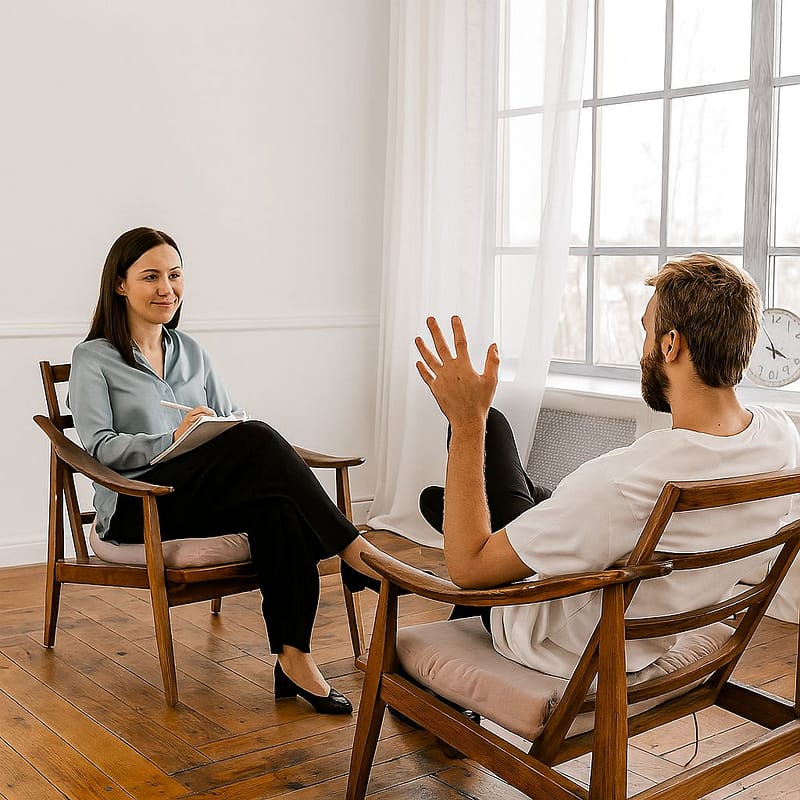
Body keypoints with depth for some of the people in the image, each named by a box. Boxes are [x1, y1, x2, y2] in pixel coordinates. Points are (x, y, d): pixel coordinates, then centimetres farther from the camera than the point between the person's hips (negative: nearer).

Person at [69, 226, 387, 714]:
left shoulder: (191, 352, 21)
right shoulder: (94, 359, 5)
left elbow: (231, 419, 17)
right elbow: (99, 445, -6)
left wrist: (227, 435, -8)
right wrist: (173, 441, -22)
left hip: (208, 498, 5)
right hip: (137, 507, -5)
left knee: (277, 505, -33)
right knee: (256, 439, -32)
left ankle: (294, 656, -31)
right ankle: (352, 548, -29)